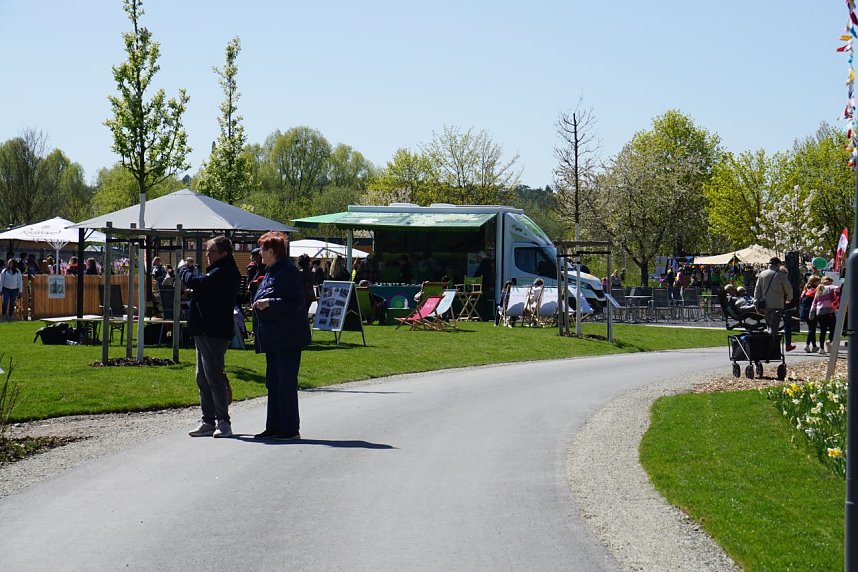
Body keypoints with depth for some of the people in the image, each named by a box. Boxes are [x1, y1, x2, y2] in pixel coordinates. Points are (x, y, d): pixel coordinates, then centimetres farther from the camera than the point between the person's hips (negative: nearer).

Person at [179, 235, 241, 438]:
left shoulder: (223, 273, -17)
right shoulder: (219, 271, 18)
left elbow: (196, 283, -23)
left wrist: (183, 268, -9)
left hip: (214, 332, -11)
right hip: (205, 331, 11)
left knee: (213, 378, -8)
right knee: (203, 378, 13)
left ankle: (223, 422, -4)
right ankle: (208, 422, 18)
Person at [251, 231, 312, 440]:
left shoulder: (288, 272, -15)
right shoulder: (272, 271, 16)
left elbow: (295, 303, -21)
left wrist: (269, 302, -22)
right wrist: (258, 304, 13)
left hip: (287, 337, -10)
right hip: (274, 338, 10)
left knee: (286, 383, -6)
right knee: (273, 382, 13)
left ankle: (290, 429, -1)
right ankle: (274, 427, 19)